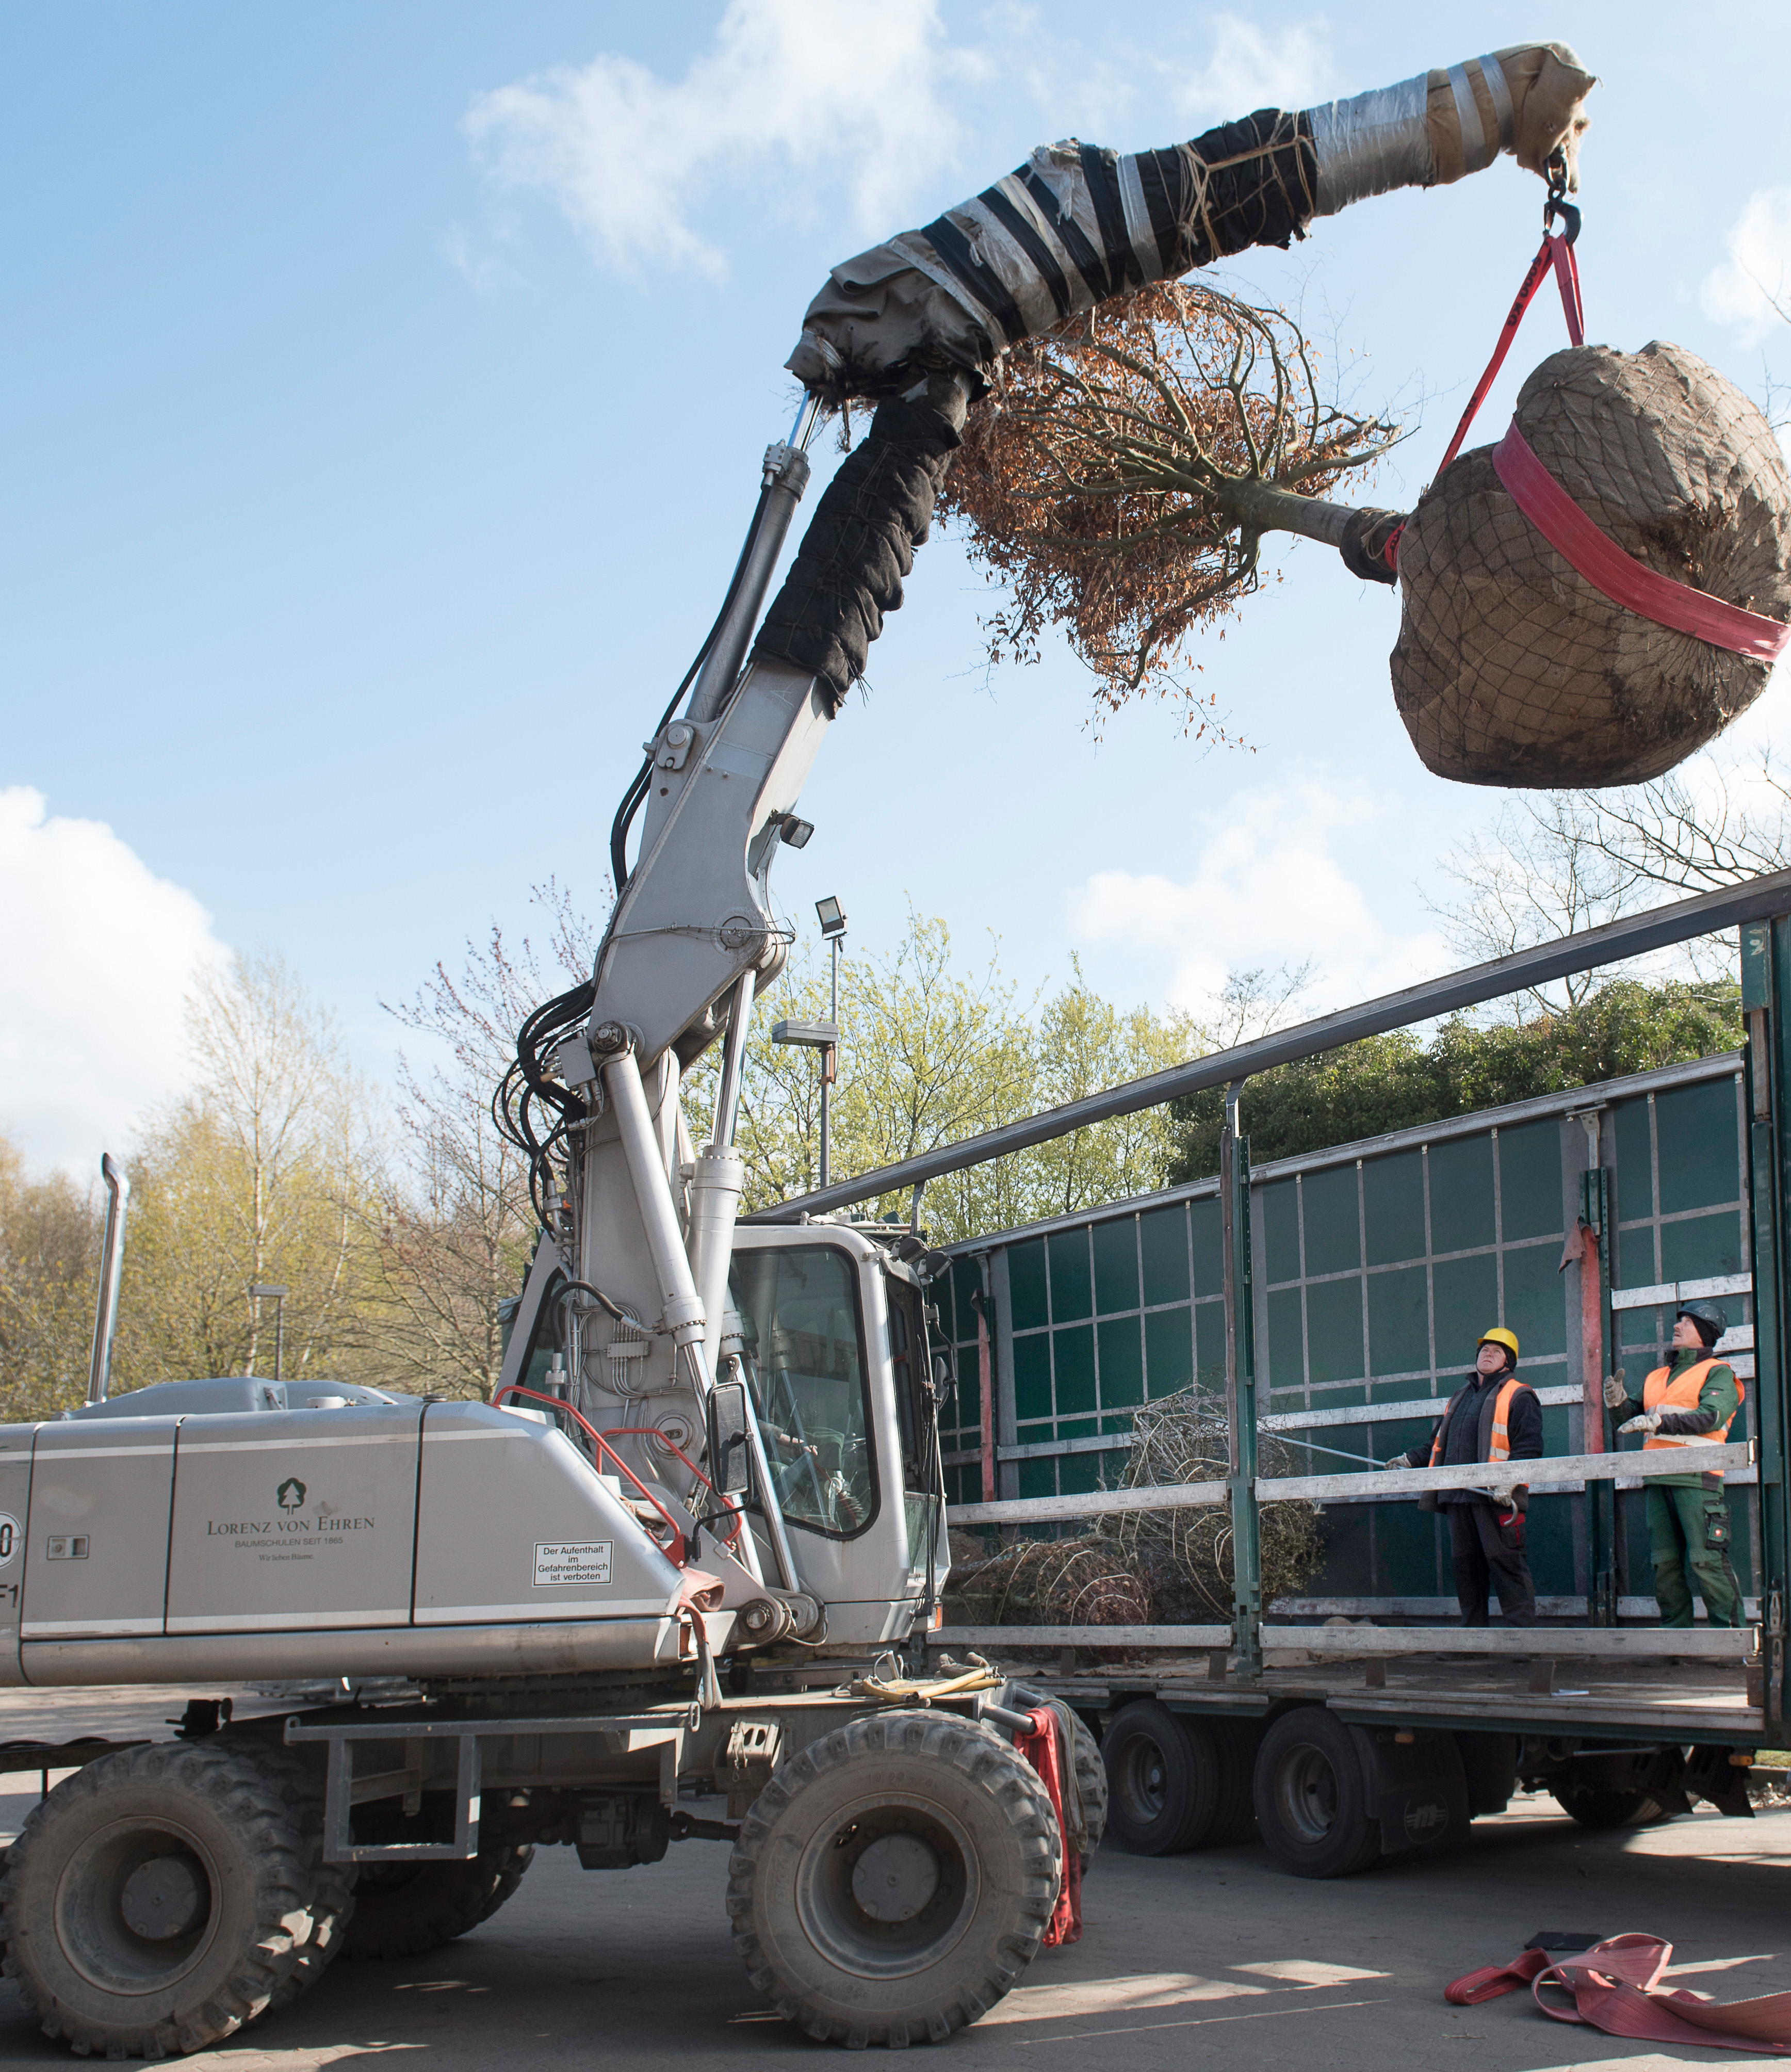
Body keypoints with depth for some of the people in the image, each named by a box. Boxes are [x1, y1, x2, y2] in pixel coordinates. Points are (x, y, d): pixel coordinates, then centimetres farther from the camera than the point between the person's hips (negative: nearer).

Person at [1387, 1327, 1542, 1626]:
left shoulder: (1519, 1396, 2)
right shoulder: (1460, 1397, 25)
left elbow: (1528, 1448, -8)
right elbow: (1438, 1445, 31)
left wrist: (1509, 1481, -21)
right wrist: (1410, 1459, 19)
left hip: (1497, 1498, -7)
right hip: (1458, 1496, 7)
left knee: (1504, 1562, -10)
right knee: (1466, 1566, 8)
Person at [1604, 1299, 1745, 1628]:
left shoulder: (1718, 1373, 3)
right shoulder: (1656, 1378, 23)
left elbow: (1711, 1416, -14)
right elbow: (1636, 1419, 20)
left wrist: (1660, 1422, -22)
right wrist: (1620, 1402, -1)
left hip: (1696, 1478, -6)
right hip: (1659, 1480, 6)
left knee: (1705, 1560, -12)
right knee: (1665, 1563, 5)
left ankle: (1730, 1629, -7)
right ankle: (1675, 1632, 10)